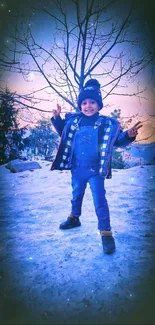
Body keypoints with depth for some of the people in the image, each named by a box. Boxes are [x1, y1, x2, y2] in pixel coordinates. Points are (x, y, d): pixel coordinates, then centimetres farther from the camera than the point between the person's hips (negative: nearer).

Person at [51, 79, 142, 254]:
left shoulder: (107, 124, -9)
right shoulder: (73, 121, -1)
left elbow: (117, 141, -5)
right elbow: (63, 133, 17)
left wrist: (128, 135, -25)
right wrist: (57, 118, 3)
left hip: (95, 170, -3)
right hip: (77, 169, 4)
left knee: (99, 200, -3)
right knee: (76, 195, 23)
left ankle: (106, 233, 8)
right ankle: (74, 218, 46)